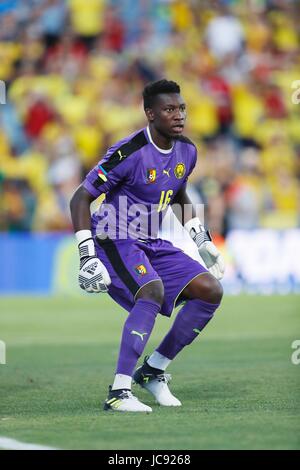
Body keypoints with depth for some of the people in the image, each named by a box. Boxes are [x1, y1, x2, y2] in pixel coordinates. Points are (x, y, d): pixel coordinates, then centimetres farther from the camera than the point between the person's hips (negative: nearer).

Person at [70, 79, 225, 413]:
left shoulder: (187, 151, 2)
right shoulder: (130, 153, -21)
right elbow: (80, 198, -18)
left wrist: (201, 239, 16)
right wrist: (87, 257, -24)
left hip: (154, 245, 8)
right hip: (116, 242, -8)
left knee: (211, 291, -4)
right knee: (153, 291, -33)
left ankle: (153, 371, 8)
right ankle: (118, 393, -33)